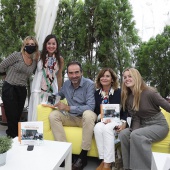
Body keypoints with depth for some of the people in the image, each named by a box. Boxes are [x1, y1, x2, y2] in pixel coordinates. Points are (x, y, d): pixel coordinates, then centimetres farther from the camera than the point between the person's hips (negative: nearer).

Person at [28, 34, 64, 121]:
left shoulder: (60, 59, 0)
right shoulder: (39, 56, -2)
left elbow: (59, 76, 7)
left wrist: (59, 92, 10)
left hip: (52, 90, 1)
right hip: (38, 89, 0)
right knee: (37, 113, 3)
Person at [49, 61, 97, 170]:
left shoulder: (89, 84, -16)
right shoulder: (66, 84, 3)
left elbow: (90, 107, -24)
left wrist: (68, 108, -24)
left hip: (85, 118, -5)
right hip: (72, 118, 5)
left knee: (88, 114, -38)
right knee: (53, 115, -16)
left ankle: (83, 156, -27)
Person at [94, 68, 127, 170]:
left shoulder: (119, 92, -1)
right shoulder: (97, 93, 8)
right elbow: (96, 110, 6)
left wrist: (124, 123, -15)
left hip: (116, 120, -2)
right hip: (103, 120, 3)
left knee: (107, 128, -35)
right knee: (98, 127, -32)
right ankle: (103, 160, -28)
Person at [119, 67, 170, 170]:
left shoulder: (149, 92, -19)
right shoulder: (128, 98, -1)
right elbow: (136, 118, -3)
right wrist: (133, 132, -21)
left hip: (159, 125, -6)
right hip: (144, 125, 6)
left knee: (136, 135, -31)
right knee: (123, 134, -18)